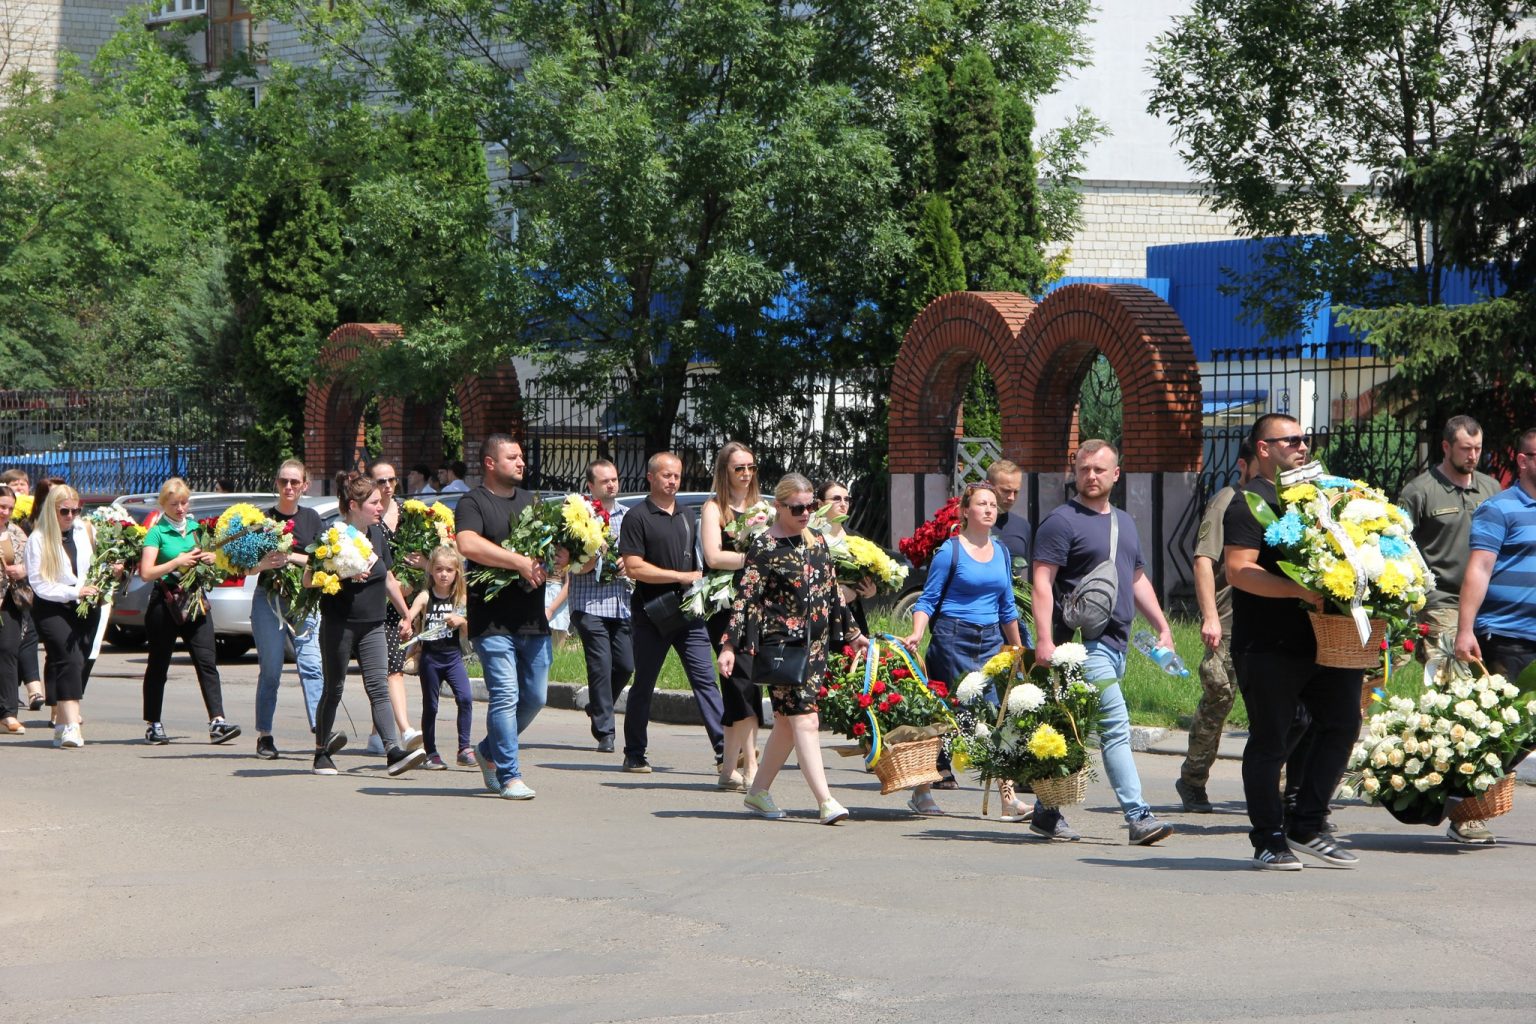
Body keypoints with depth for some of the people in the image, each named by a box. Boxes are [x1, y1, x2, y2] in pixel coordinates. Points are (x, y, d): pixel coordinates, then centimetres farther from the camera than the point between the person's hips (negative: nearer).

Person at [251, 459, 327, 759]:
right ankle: (264, 737, 9)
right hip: (268, 600, -1)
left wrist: (292, 558, -14)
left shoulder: (311, 518, 10)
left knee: (311, 665, -12)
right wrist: (266, 563, -19)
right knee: (270, 671, 1)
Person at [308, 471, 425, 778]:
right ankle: (321, 751, 17)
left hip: (372, 626, 5)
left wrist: (406, 614, 24)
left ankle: (394, 751, -16)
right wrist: (343, 575, -23)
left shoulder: (377, 536, 10)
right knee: (334, 689, 5)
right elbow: (309, 579, -12)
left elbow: (389, 579, 22)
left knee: (379, 688, -6)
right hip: (338, 625, -5)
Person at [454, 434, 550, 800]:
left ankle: (491, 752, 30)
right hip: (493, 620, -6)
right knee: (505, 696, -10)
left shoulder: (532, 501, 19)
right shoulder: (474, 503, -1)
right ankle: (509, 776, -5)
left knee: (535, 697, 10)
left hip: (533, 620, 6)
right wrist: (520, 561, -20)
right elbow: (468, 544, -19)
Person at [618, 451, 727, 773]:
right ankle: (634, 755, 15)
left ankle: (724, 749, -9)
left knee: (705, 679, -4)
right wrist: (682, 577, -15)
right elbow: (633, 567, -14)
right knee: (644, 684, 5)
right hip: (651, 614, -5)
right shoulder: (638, 517, -5)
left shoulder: (685, 516, 16)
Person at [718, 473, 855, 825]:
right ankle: (825, 801, -18)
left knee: (787, 721, 9)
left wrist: (852, 633, 22)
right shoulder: (765, 548, -7)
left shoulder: (816, 541, 13)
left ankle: (758, 791, 21)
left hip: (814, 643, 7)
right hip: (781, 641, -7)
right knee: (804, 718, -12)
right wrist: (729, 646, -18)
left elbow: (832, 590, 20)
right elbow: (746, 598, -10)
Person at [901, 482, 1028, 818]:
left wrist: (1018, 650, 23)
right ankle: (921, 792, 13)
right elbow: (928, 600, -4)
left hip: (991, 641, 5)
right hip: (953, 639, -5)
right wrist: (917, 634, -19)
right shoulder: (950, 551, -4)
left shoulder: (1001, 552, 12)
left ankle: (1009, 798, -9)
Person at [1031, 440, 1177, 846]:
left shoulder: (1124, 522, 20)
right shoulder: (1061, 522, -5)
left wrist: (1162, 627, 21)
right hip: (1084, 641, -8)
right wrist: (1044, 640, -20)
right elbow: (1042, 583, -11)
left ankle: (1048, 812, 17)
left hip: (1117, 642, 8)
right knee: (1116, 728, -14)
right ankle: (1138, 816, -15)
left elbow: (1138, 579, 29)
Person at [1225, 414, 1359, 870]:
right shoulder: (1251, 503, -7)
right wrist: (1300, 590, -26)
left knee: (1342, 721, 4)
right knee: (1271, 741, 0)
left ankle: (1307, 827, 15)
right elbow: (1239, 571, -17)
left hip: (1324, 640, 7)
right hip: (1268, 645, -7)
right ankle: (1269, 841, 10)